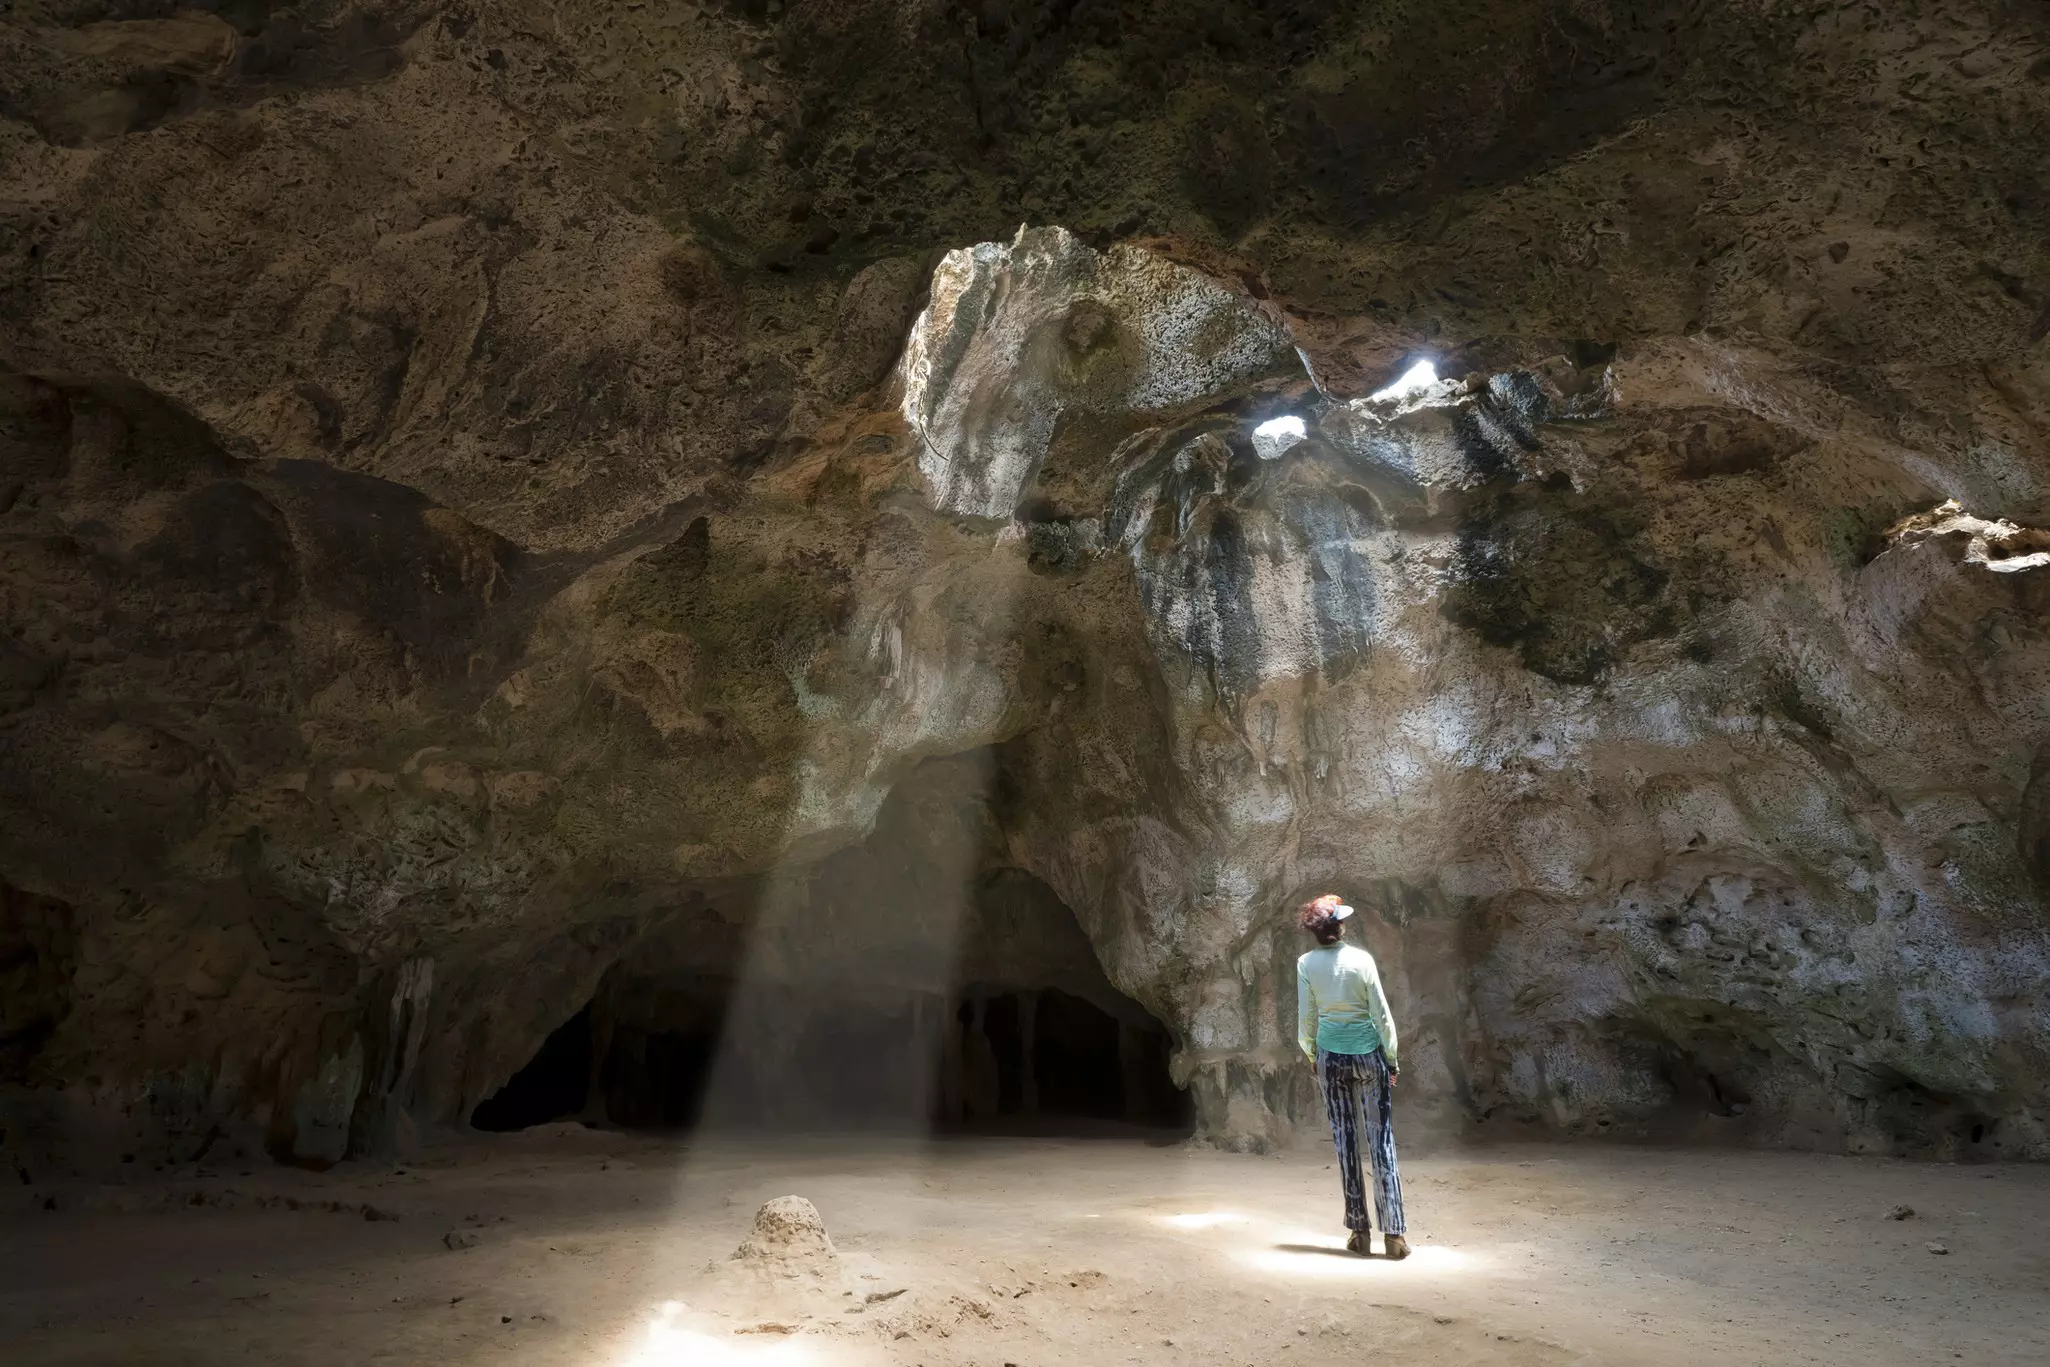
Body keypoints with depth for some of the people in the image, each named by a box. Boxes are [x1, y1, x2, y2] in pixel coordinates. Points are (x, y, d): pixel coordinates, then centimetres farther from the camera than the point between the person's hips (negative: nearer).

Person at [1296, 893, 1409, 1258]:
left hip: (1331, 1058, 2)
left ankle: (1359, 1232, 12)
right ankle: (1393, 1234, 4)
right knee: (1381, 1140, 4)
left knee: (1345, 1141, 9)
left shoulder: (1306, 965, -7)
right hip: (1368, 1054, -2)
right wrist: (1391, 1057, 4)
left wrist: (1312, 1055, 13)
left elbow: (1306, 1019, -2)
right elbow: (1381, 1014, -7)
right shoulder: (1361, 959, -11)